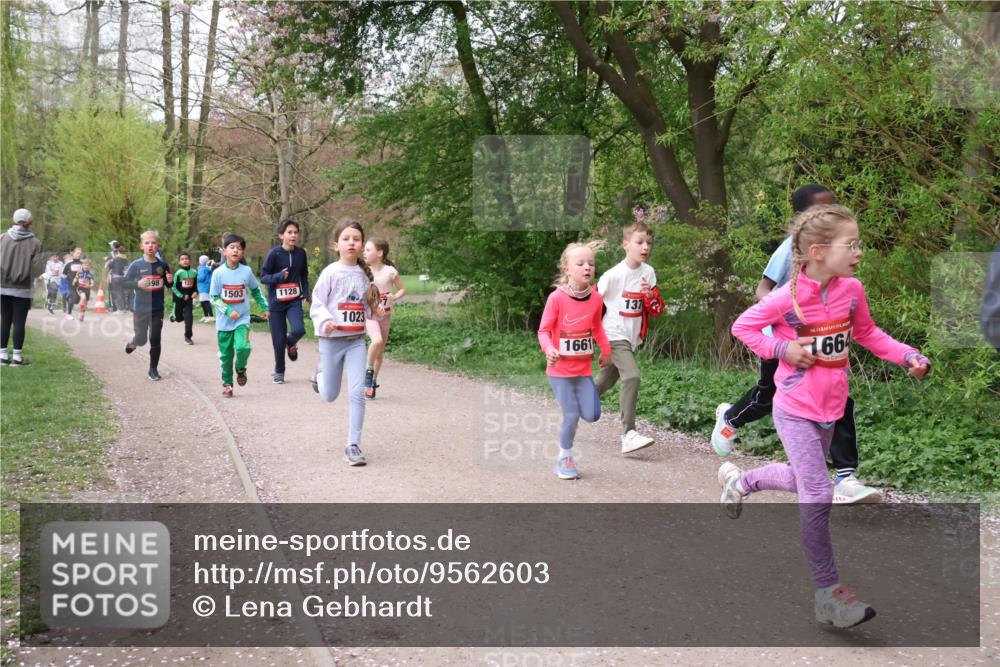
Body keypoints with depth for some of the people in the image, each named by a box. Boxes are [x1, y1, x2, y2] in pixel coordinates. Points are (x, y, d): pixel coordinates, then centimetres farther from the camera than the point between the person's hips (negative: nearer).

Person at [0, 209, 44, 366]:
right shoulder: (34, 242, -8)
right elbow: (37, 268, -9)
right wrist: (43, 259, 10)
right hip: (23, 289, -3)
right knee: (19, 322, 2)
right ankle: (17, 357, 3)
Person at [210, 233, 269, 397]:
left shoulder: (247, 271, -3)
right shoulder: (219, 273, -8)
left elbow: (256, 290, 14)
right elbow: (213, 297, -6)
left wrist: (264, 307, 13)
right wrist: (228, 311, -18)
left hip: (243, 319, 0)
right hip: (224, 322, 0)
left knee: (243, 347, -21)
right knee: (226, 354, 7)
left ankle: (241, 370, 10)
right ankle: (227, 384, 24)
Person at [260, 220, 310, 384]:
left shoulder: (301, 253, 1)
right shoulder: (274, 254, -10)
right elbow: (263, 277, -7)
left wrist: (306, 294, 4)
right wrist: (279, 276, -24)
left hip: (294, 301, 2)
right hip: (276, 302, -2)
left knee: (299, 330, -22)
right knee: (279, 341, 2)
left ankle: (291, 343, 16)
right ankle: (279, 372, 24)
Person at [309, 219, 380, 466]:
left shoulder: (365, 273, 5)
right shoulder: (331, 272, -8)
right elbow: (316, 304, -9)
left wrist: (375, 310, -6)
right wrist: (325, 322, -28)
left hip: (356, 340, 2)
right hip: (332, 339, -2)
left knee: (357, 392, -9)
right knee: (329, 395, 11)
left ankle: (353, 445, -1)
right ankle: (321, 374, 47)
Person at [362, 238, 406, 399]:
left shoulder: (390, 271, -7)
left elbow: (402, 289, 3)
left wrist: (395, 297, -15)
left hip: (385, 315, 2)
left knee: (381, 349, 8)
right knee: (377, 340, -28)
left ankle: (372, 382, 25)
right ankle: (369, 371, -7)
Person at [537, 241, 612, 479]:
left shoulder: (595, 298, -3)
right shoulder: (556, 298, -17)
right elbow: (544, 330, -12)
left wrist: (607, 351, 21)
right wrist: (549, 349, -30)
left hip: (584, 368, 4)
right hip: (560, 369, -4)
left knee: (591, 415, -1)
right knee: (572, 416, -5)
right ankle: (564, 459, 16)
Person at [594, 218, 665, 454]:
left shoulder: (648, 273, 1)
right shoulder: (613, 275, -15)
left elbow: (657, 311, 3)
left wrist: (650, 295, -17)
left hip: (632, 338, 6)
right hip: (614, 335, -6)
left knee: (604, 383, 16)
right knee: (632, 376, -24)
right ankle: (628, 434, -25)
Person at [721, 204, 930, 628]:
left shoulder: (852, 290, -5)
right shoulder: (788, 297, -20)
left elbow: (867, 333, 11)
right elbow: (741, 327, -9)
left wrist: (908, 356, -2)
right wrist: (783, 349, -20)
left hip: (831, 408, 7)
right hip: (795, 411, -7)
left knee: (803, 480, 23)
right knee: (818, 497, -9)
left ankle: (740, 480, 51)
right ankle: (828, 593, 3)